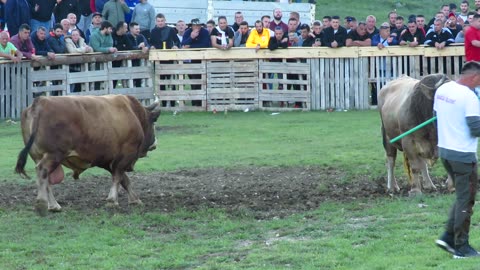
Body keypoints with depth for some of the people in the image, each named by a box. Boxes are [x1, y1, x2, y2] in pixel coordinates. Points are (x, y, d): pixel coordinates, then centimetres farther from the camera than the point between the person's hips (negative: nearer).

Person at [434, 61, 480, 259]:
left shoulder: (441, 90, 6)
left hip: (444, 151, 8)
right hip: (463, 155, -8)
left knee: (462, 197, 20)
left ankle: (448, 237, 16)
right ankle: (461, 248, 8)